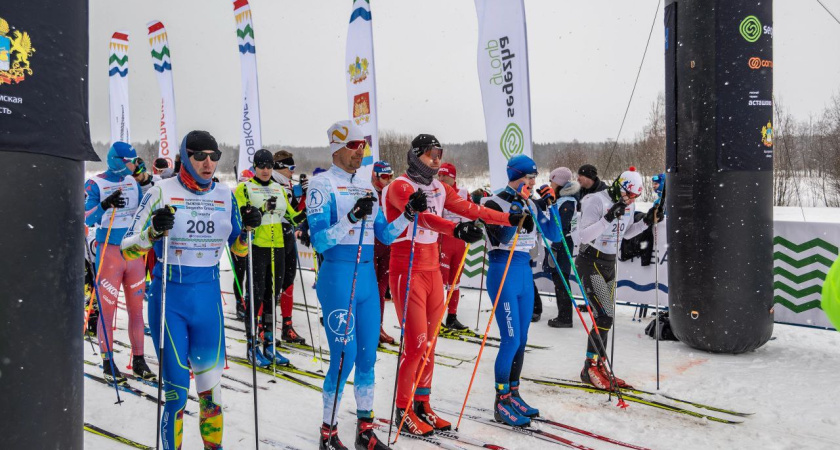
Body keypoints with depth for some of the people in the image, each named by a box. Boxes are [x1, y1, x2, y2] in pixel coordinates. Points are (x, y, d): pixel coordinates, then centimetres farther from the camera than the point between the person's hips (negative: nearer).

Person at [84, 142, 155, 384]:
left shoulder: (132, 182, 8)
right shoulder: (95, 184, -7)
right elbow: (87, 219, -14)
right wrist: (104, 205, -31)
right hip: (109, 252, -5)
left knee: (136, 308, 8)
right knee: (107, 309, 0)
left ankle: (138, 360, 16)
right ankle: (108, 362, 11)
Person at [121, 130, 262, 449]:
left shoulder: (225, 195, 4)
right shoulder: (163, 192, -7)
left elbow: (238, 249, 14)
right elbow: (127, 249, -7)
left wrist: (248, 228, -5)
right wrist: (154, 232, -25)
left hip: (209, 299, 3)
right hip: (169, 300, -3)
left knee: (211, 388, 7)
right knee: (176, 391, 0)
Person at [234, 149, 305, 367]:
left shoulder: (279, 189, 17)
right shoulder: (245, 188, 1)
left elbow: (290, 215, 18)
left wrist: (305, 216, 0)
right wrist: (261, 209, -27)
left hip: (277, 248, 5)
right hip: (256, 249, -5)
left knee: (273, 296, 10)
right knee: (256, 296, -4)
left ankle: (269, 345, 19)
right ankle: (252, 347, 6)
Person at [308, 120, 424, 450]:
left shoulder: (366, 187, 14)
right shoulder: (323, 184, -7)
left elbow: (385, 235, 14)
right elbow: (319, 241, -16)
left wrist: (408, 215, -1)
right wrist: (352, 218, -27)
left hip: (367, 277, 7)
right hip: (338, 276, -7)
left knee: (367, 355, 10)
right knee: (344, 357, -4)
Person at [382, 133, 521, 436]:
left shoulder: (438, 188, 12)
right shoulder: (400, 187, -11)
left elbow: (469, 208, 5)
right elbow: (421, 216, -30)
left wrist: (510, 218, -2)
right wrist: (456, 229, -46)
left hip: (433, 271, 7)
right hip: (407, 272, -7)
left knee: (429, 343, 11)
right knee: (416, 344, -7)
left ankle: (422, 406, 22)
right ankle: (404, 410, 9)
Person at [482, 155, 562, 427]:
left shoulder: (531, 205, 11)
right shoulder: (495, 203, -8)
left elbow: (555, 236, 8)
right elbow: (501, 238, -21)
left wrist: (551, 207, -3)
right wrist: (517, 210, -26)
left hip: (525, 274, 7)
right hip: (503, 274, -7)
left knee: (521, 340, 11)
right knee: (511, 340, -9)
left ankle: (513, 394, 23)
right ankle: (501, 404, 1)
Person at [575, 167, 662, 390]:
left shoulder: (629, 205, 4)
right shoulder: (597, 201, -19)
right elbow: (585, 236, -24)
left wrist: (646, 222, 3)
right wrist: (608, 218, -34)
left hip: (609, 264, 8)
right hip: (590, 263, -8)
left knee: (606, 318, 9)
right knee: (604, 316, -16)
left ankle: (597, 366, 19)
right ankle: (590, 367, -4)